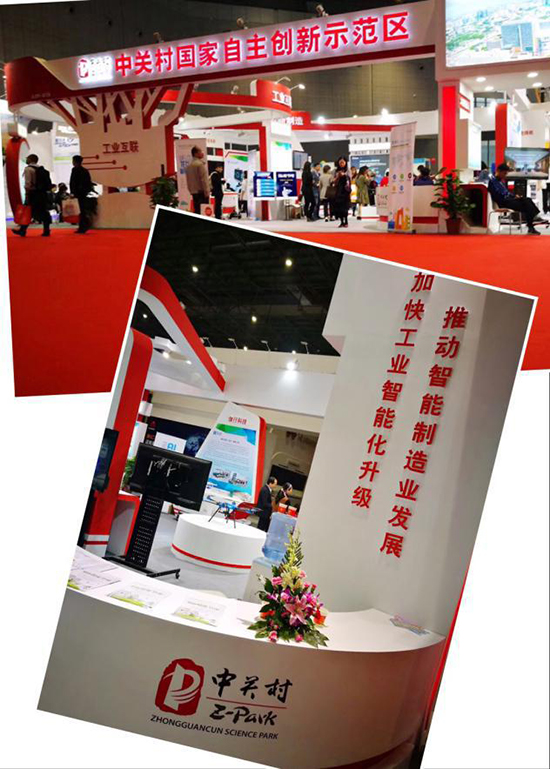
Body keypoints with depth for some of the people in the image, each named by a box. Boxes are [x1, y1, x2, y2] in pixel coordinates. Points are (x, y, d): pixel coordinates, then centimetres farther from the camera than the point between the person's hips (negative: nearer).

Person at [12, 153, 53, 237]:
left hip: (33, 193, -6)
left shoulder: (28, 169, -8)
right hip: (43, 193, 6)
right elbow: (47, 183, 13)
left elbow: (28, 183, -15)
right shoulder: (42, 169, 14)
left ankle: (22, 230, 6)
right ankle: (46, 231, 3)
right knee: (43, 212, 5)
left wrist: (27, 194, -15)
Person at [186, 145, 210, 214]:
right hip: (201, 192, -8)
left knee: (196, 210, 9)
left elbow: (188, 180, 16)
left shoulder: (189, 165, 13)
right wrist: (207, 192, -12)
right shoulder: (200, 164, -11)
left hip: (194, 192, 8)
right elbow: (204, 179, -15)